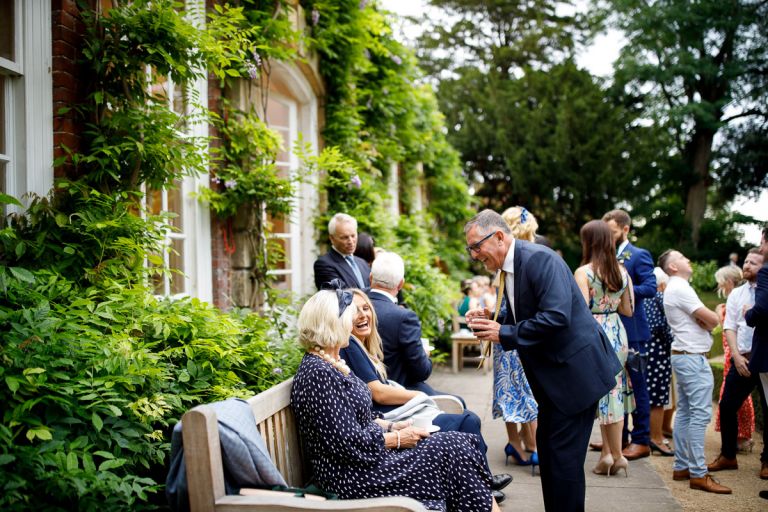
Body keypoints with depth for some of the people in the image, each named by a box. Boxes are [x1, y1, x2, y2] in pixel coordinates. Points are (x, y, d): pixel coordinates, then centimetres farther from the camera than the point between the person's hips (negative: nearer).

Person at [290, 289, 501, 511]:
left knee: (458, 443, -1)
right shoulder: (318, 373, -20)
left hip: (369, 452, 9)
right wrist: (397, 439, -12)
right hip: (353, 475, -9)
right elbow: (347, 443, -23)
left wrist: (392, 427, 4)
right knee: (453, 449, -10)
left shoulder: (332, 364, 11)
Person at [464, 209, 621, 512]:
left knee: (563, 453, -5)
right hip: (552, 373, 10)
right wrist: (491, 319, -1)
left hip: (575, 370, -10)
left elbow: (556, 316, -30)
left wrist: (504, 334, -23)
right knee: (547, 448, 15)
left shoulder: (540, 259, -21)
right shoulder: (508, 269, 8)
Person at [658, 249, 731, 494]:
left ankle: (681, 467, 16)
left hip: (683, 355, 11)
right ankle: (698, 474, -11)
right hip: (693, 358, -11)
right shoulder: (680, 288, -15)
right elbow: (712, 320, -18)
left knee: (684, 412, 12)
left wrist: (704, 319, -8)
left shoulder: (674, 288, 17)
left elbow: (705, 322, 14)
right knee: (700, 414, -11)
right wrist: (712, 316, 4)